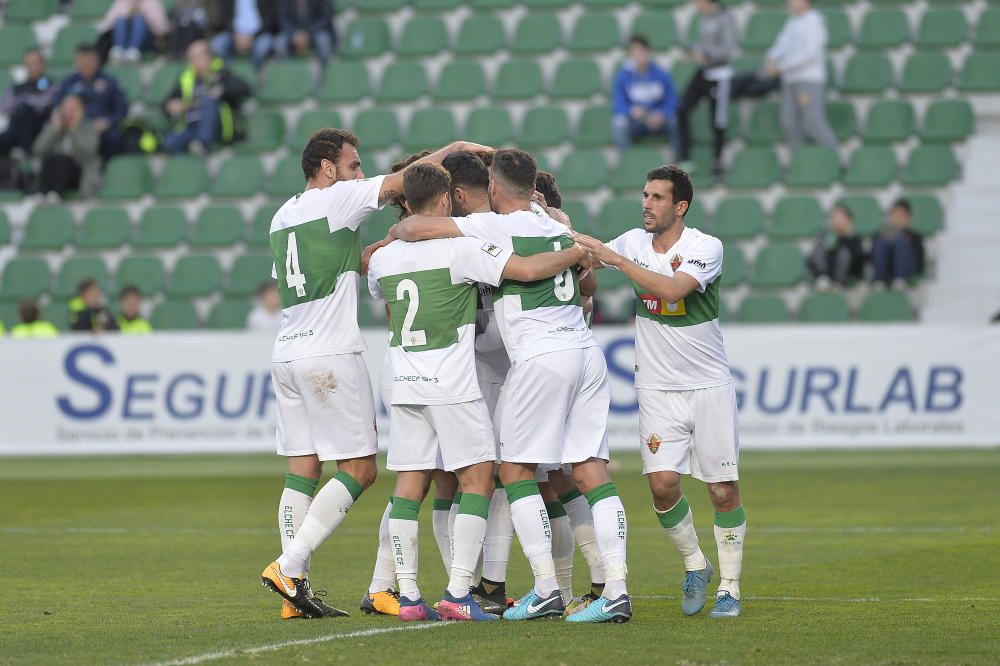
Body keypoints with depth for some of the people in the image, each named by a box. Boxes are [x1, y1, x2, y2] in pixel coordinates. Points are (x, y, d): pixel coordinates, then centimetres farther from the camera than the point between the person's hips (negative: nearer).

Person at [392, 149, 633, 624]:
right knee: (592, 473, 4)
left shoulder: (496, 227, -4)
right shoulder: (559, 227, 16)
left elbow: (414, 228, -6)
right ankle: (616, 590, -4)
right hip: (587, 349, 7)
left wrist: (397, 232, 15)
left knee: (515, 471, 3)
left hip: (541, 356, -7)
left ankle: (546, 589, -3)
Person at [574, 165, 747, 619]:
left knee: (723, 491, -3)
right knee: (662, 483, -11)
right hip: (657, 389, 3)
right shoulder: (634, 242, 3)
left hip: (709, 385, -3)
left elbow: (672, 290, -28)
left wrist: (615, 258, -29)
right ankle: (694, 567, 12)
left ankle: (729, 587, 11)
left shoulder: (705, 248, -13)